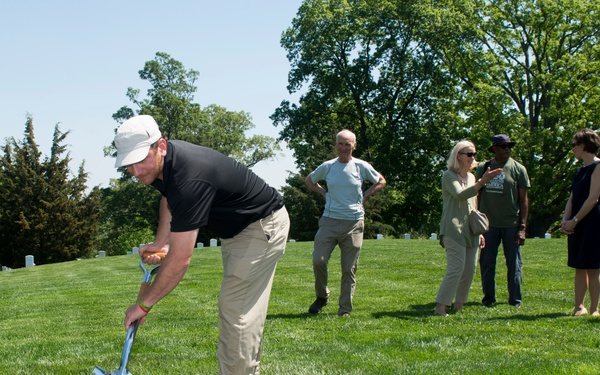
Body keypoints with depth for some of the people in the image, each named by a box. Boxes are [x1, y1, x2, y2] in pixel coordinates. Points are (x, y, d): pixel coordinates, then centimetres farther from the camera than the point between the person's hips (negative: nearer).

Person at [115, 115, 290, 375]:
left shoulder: (189, 178, -36)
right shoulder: (161, 162, -7)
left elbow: (179, 260, -34)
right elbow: (170, 198, 19)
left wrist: (144, 305, -23)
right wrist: (161, 242, 5)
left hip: (263, 226, -10)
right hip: (235, 227, 10)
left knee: (237, 310, -14)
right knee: (241, 309, 15)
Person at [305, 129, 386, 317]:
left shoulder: (362, 167, 1)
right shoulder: (327, 167, 4)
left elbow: (381, 181, 16)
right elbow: (309, 180, 22)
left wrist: (364, 196, 4)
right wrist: (323, 193, 7)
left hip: (353, 223, -1)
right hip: (330, 220, 1)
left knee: (349, 269, 2)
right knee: (318, 260, -11)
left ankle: (345, 309, 12)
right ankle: (322, 296, 14)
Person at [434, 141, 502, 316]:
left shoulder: (471, 177, 19)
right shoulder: (449, 176, -5)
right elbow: (460, 195, -24)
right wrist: (482, 181, -33)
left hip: (470, 231, 8)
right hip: (454, 229, -8)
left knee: (470, 269, 4)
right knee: (456, 268, -15)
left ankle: (459, 305, 13)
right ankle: (440, 307, -13)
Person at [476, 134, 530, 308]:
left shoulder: (518, 169, 2)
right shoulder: (483, 168, 7)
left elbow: (523, 200, 1)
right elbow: (478, 195, 13)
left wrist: (522, 227, -5)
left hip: (511, 224, -2)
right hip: (489, 223, 2)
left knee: (514, 263, 3)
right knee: (486, 262, 5)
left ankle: (515, 300, 14)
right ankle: (488, 297, 17)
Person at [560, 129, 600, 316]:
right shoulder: (580, 170, 16)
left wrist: (574, 221, -14)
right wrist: (565, 220, -2)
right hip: (577, 225, 8)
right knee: (579, 268, 7)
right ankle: (579, 306, 10)